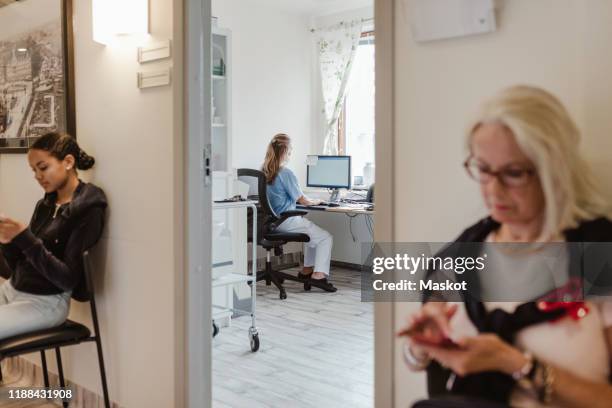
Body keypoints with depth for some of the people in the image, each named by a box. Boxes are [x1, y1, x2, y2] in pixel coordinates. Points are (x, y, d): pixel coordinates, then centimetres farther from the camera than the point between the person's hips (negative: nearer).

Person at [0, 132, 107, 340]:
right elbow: (18, 267, 11)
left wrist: (25, 239, -23)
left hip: (46, 302, -7)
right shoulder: (45, 204, 9)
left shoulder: (89, 210, -13)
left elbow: (68, 279, -18)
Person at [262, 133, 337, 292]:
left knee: (312, 231, 29)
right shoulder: (286, 173, -19)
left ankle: (307, 270, 29)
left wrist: (309, 200, 20)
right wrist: (316, 201, 9)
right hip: (286, 221, -9)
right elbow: (303, 200, -12)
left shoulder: (264, 172, 6)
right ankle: (318, 275, -6)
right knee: (326, 237, 2)